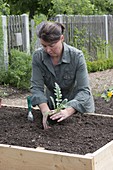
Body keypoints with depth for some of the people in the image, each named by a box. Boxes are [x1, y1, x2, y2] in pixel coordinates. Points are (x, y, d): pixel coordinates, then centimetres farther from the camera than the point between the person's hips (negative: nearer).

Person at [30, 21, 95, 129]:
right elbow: (36, 87, -22)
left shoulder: (77, 56, -28)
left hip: (79, 106, -2)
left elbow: (84, 90, -31)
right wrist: (45, 110, -40)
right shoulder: (38, 56, -20)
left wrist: (68, 111, -48)